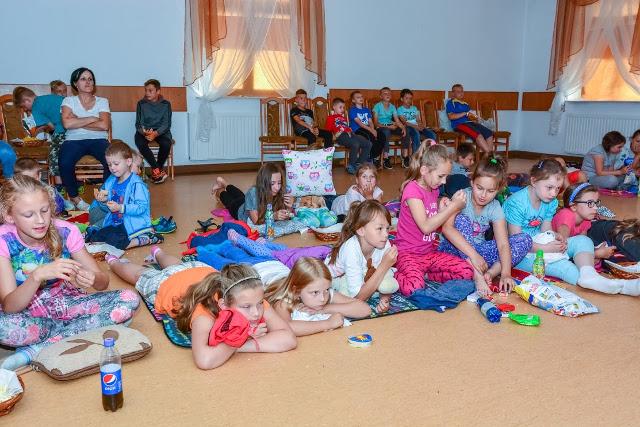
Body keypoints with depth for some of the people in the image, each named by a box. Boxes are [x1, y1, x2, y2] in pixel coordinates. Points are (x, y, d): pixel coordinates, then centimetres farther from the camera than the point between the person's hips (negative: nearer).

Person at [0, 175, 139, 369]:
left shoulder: (66, 231, -14)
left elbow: (103, 282, -9)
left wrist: (94, 279, -35)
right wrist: (38, 275, -41)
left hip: (66, 304, 3)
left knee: (129, 299, -22)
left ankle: (36, 350, -21)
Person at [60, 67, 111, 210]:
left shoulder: (102, 101, 13)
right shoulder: (69, 101, 11)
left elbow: (104, 125, -6)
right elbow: (67, 123, -9)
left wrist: (77, 122, -4)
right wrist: (93, 119, -5)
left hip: (98, 140, 1)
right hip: (74, 140, 0)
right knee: (65, 163, -32)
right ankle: (74, 197, -7)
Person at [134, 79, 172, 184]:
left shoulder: (165, 104, 1)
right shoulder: (141, 103, 4)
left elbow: (166, 124, -6)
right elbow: (138, 123, 1)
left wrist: (156, 133, -26)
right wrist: (144, 132, -24)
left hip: (161, 131, -1)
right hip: (145, 131, 1)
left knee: (166, 143, -33)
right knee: (140, 142, -32)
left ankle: (156, 170, -9)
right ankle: (158, 169, -20)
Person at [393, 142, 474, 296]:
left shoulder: (433, 189, 10)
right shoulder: (412, 189, -16)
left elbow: (435, 222, 13)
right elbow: (425, 227, -24)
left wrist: (444, 209, -6)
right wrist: (453, 207, -21)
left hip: (429, 252, 8)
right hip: (408, 253, -8)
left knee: (467, 271, -11)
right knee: (414, 288, -35)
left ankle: (423, 274, 2)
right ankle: (396, 275, -2)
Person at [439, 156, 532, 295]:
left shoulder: (495, 208, -8)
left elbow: (503, 244, -16)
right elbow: (447, 228, -34)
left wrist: (506, 273, -33)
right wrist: (473, 254, -41)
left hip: (479, 249, 4)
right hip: (455, 248, -4)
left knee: (525, 239, -7)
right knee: (461, 220, -33)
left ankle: (491, 272, -25)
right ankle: (477, 277, -36)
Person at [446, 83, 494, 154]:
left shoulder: (466, 104, 29)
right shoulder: (451, 103, 7)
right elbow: (451, 116, -8)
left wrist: (474, 118, 0)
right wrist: (465, 113, -10)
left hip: (470, 122, 8)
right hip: (459, 124, -8)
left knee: (489, 133, -14)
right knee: (477, 134, -32)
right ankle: (489, 154, -34)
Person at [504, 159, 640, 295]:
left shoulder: (551, 202, 4)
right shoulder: (516, 203, -20)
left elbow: (546, 230, 7)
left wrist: (556, 236, -17)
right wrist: (545, 248, -25)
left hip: (541, 244, 8)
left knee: (583, 240, -7)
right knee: (558, 263, -31)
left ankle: (588, 275, -35)